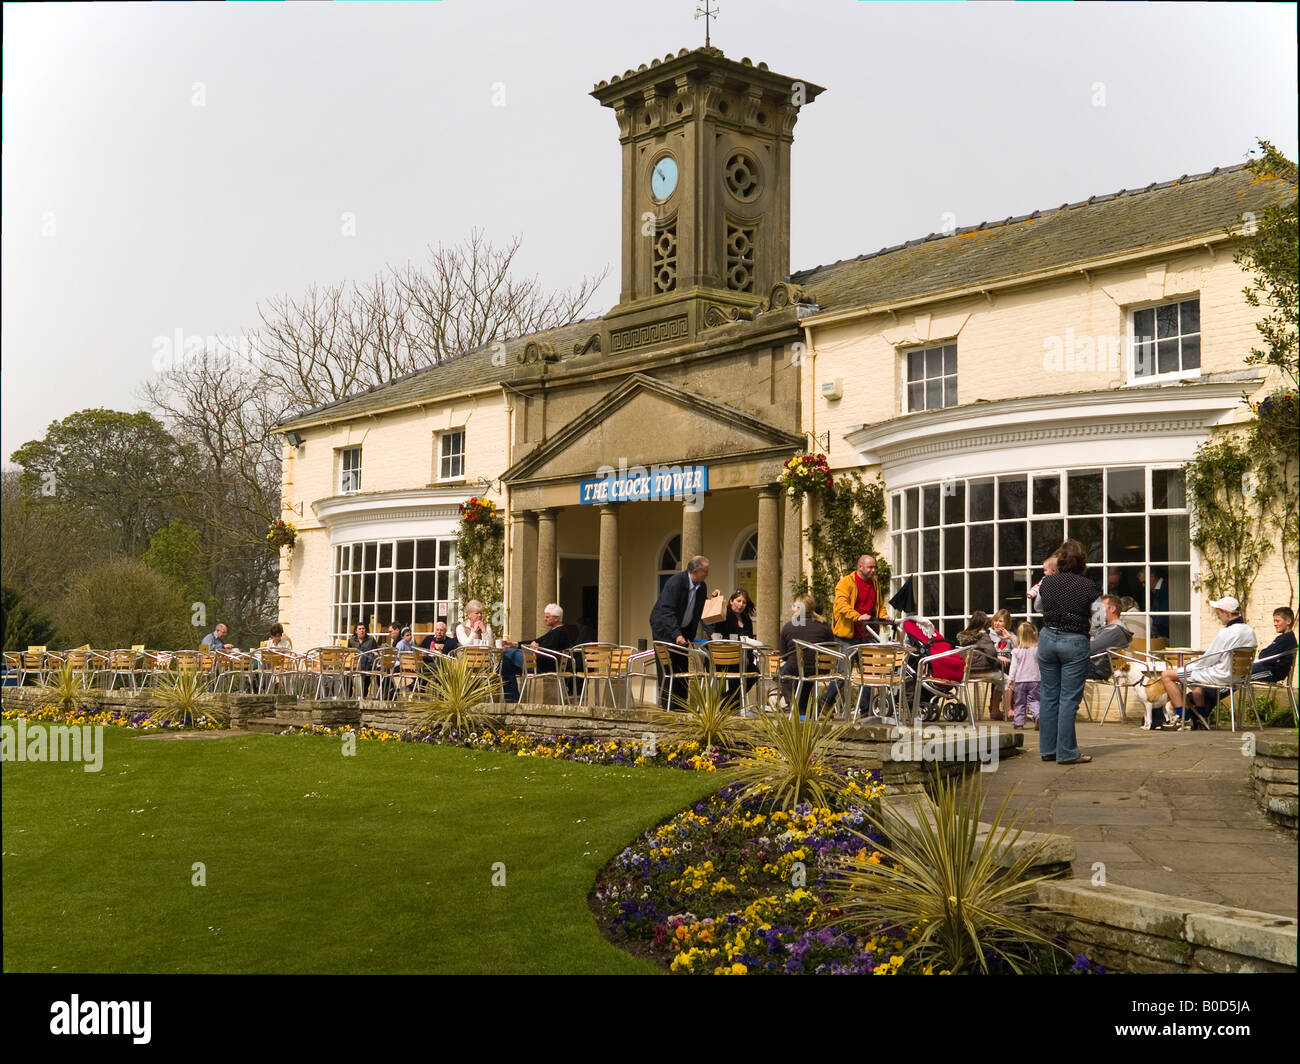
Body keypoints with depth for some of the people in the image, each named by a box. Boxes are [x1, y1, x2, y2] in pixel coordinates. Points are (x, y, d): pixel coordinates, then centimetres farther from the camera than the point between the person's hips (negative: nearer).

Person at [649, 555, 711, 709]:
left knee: (683, 666, 3)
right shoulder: (675, 582, -23)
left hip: (683, 629, 7)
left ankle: (681, 703, 9)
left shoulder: (702, 587, -1)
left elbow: (697, 614, 9)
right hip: (664, 627, -7)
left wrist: (690, 636, -1)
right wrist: (677, 635, -37)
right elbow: (667, 611, -29)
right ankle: (667, 705, -5)